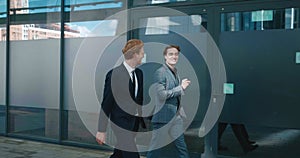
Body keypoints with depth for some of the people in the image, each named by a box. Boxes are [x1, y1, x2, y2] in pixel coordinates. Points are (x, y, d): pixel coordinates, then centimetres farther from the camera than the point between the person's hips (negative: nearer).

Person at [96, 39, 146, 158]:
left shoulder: (139, 73, 7)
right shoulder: (114, 74, -15)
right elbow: (106, 104, -13)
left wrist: (143, 122, 14)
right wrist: (101, 130, -11)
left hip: (135, 123, 7)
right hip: (121, 123, -7)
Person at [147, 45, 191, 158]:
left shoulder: (175, 72, 14)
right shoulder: (160, 72, -12)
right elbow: (162, 94, -20)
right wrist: (181, 87, -16)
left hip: (176, 117, 8)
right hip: (163, 117, -8)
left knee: (182, 148, 12)